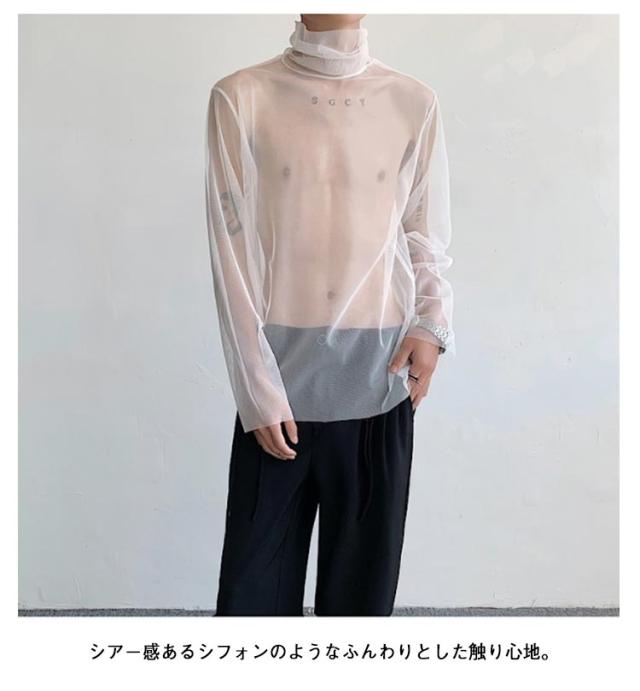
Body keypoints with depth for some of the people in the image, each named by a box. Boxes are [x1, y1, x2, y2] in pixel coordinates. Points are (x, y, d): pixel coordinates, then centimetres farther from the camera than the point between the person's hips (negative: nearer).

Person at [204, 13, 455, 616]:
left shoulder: (414, 102, 6)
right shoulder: (241, 97, -1)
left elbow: (426, 235, 10)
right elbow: (231, 249, -4)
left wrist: (433, 322, -9)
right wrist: (257, 387, -8)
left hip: (379, 378, 2)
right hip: (280, 371, -1)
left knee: (365, 571, 12)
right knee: (258, 572, 7)